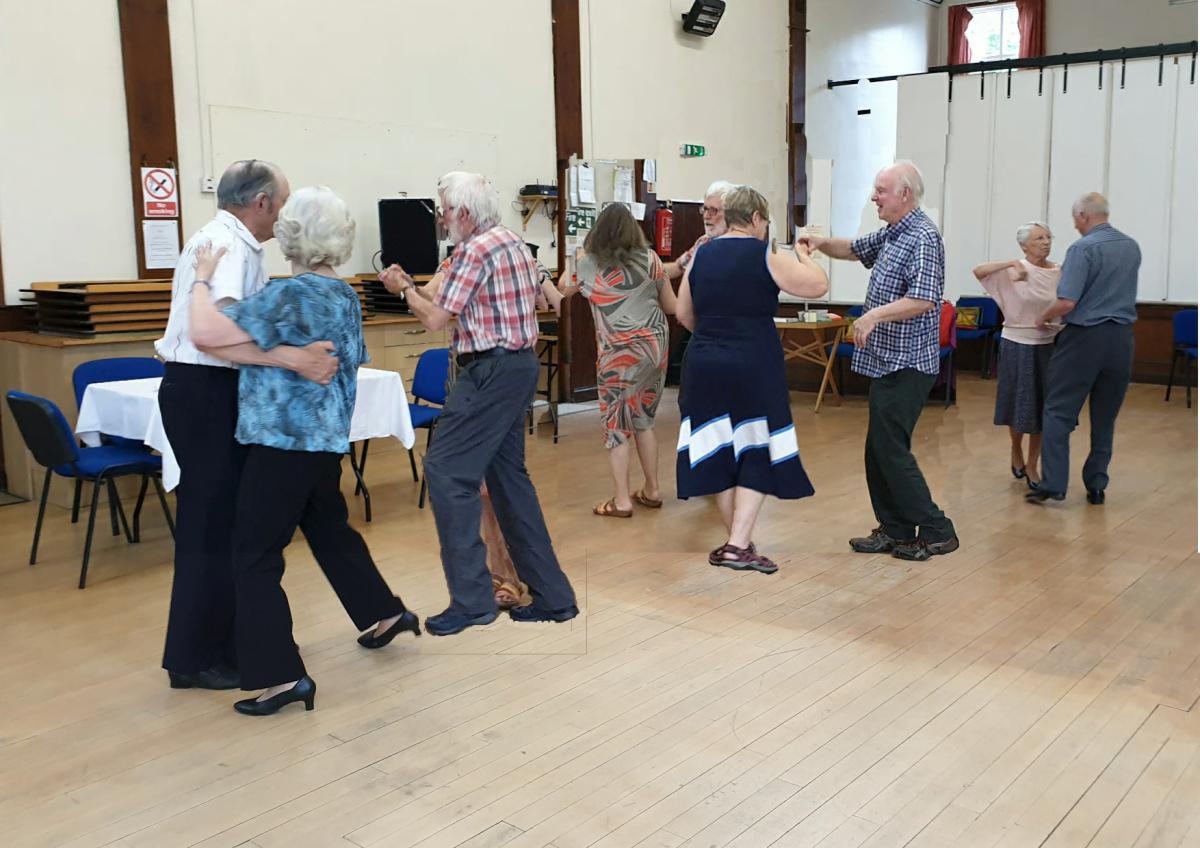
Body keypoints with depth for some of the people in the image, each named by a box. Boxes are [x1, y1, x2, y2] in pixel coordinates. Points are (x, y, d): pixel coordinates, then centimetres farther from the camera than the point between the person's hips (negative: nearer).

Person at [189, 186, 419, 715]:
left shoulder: (291, 294, -18)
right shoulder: (346, 295, 8)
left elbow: (207, 332, -23)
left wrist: (202, 279, -8)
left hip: (283, 439, -9)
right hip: (327, 437, 9)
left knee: (256, 557, -1)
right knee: (330, 529, 26)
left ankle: (281, 675, -1)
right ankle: (387, 612, 38)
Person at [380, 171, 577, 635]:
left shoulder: (476, 250, -13)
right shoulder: (516, 244, 16)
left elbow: (436, 319, -12)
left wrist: (403, 289, 8)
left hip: (491, 370, -10)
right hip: (521, 363, 10)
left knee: (446, 471, -7)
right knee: (509, 475, 13)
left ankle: (471, 598, -6)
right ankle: (552, 596, 17)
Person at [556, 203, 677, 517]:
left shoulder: (589, 264, -1)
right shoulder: (650, 259, 2)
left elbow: (563, 288, 20)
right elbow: (672, 307, 8)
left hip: (620, 353, -3)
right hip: (654, 347, 4)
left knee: (617, 423, 5)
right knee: (643, 419, 16)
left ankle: (622, 501, 6)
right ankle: (652, 491, 23)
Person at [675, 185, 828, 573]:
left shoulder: (702, 254, 8)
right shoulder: (767, 256, -7)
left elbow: (683, 314, 13)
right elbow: (818, 286, -5)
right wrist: (803, 255, 13)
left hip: (704, 365, 5)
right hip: (753, 368, -5)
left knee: (720, 451, 12)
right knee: (758, 454, 3)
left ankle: (736, 541, 20)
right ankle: (739, 545, -4)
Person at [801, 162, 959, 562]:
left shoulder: (923, 237, -16)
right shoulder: (892, 234, 14)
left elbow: (925, 300, -25)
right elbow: (854, 249, 28)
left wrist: (875, 315, -31)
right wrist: (822, 243, 9)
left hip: (906, 364, -10)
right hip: (887, 361, 10)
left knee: (890, 449, -7)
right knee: (878, 450, 12)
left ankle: (936, 531, 3)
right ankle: (895, 530, 21)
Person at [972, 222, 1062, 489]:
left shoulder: (1059, 273, 0)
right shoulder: (1012, 271, -9)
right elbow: (978, 271, -23)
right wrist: (1012, 263, -30)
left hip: (1048, 345, 2)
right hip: (1018, 344, -2)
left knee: (1042, 407, 5)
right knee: (1019, 405, 10)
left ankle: (1031, 466, 18)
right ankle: (1016, 452, 37)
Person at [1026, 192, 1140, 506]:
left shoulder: (1083, 248, -13)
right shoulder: (1132, 248, 10)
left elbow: (1067, 302, -20)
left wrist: (1044, 318, 0)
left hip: (1085, 337, -6)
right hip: (1122, 338, 6)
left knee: (1058, 411, 0)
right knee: (1105, 417, 11)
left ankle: (1052, 483, -6)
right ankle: (1096, 486, 13)